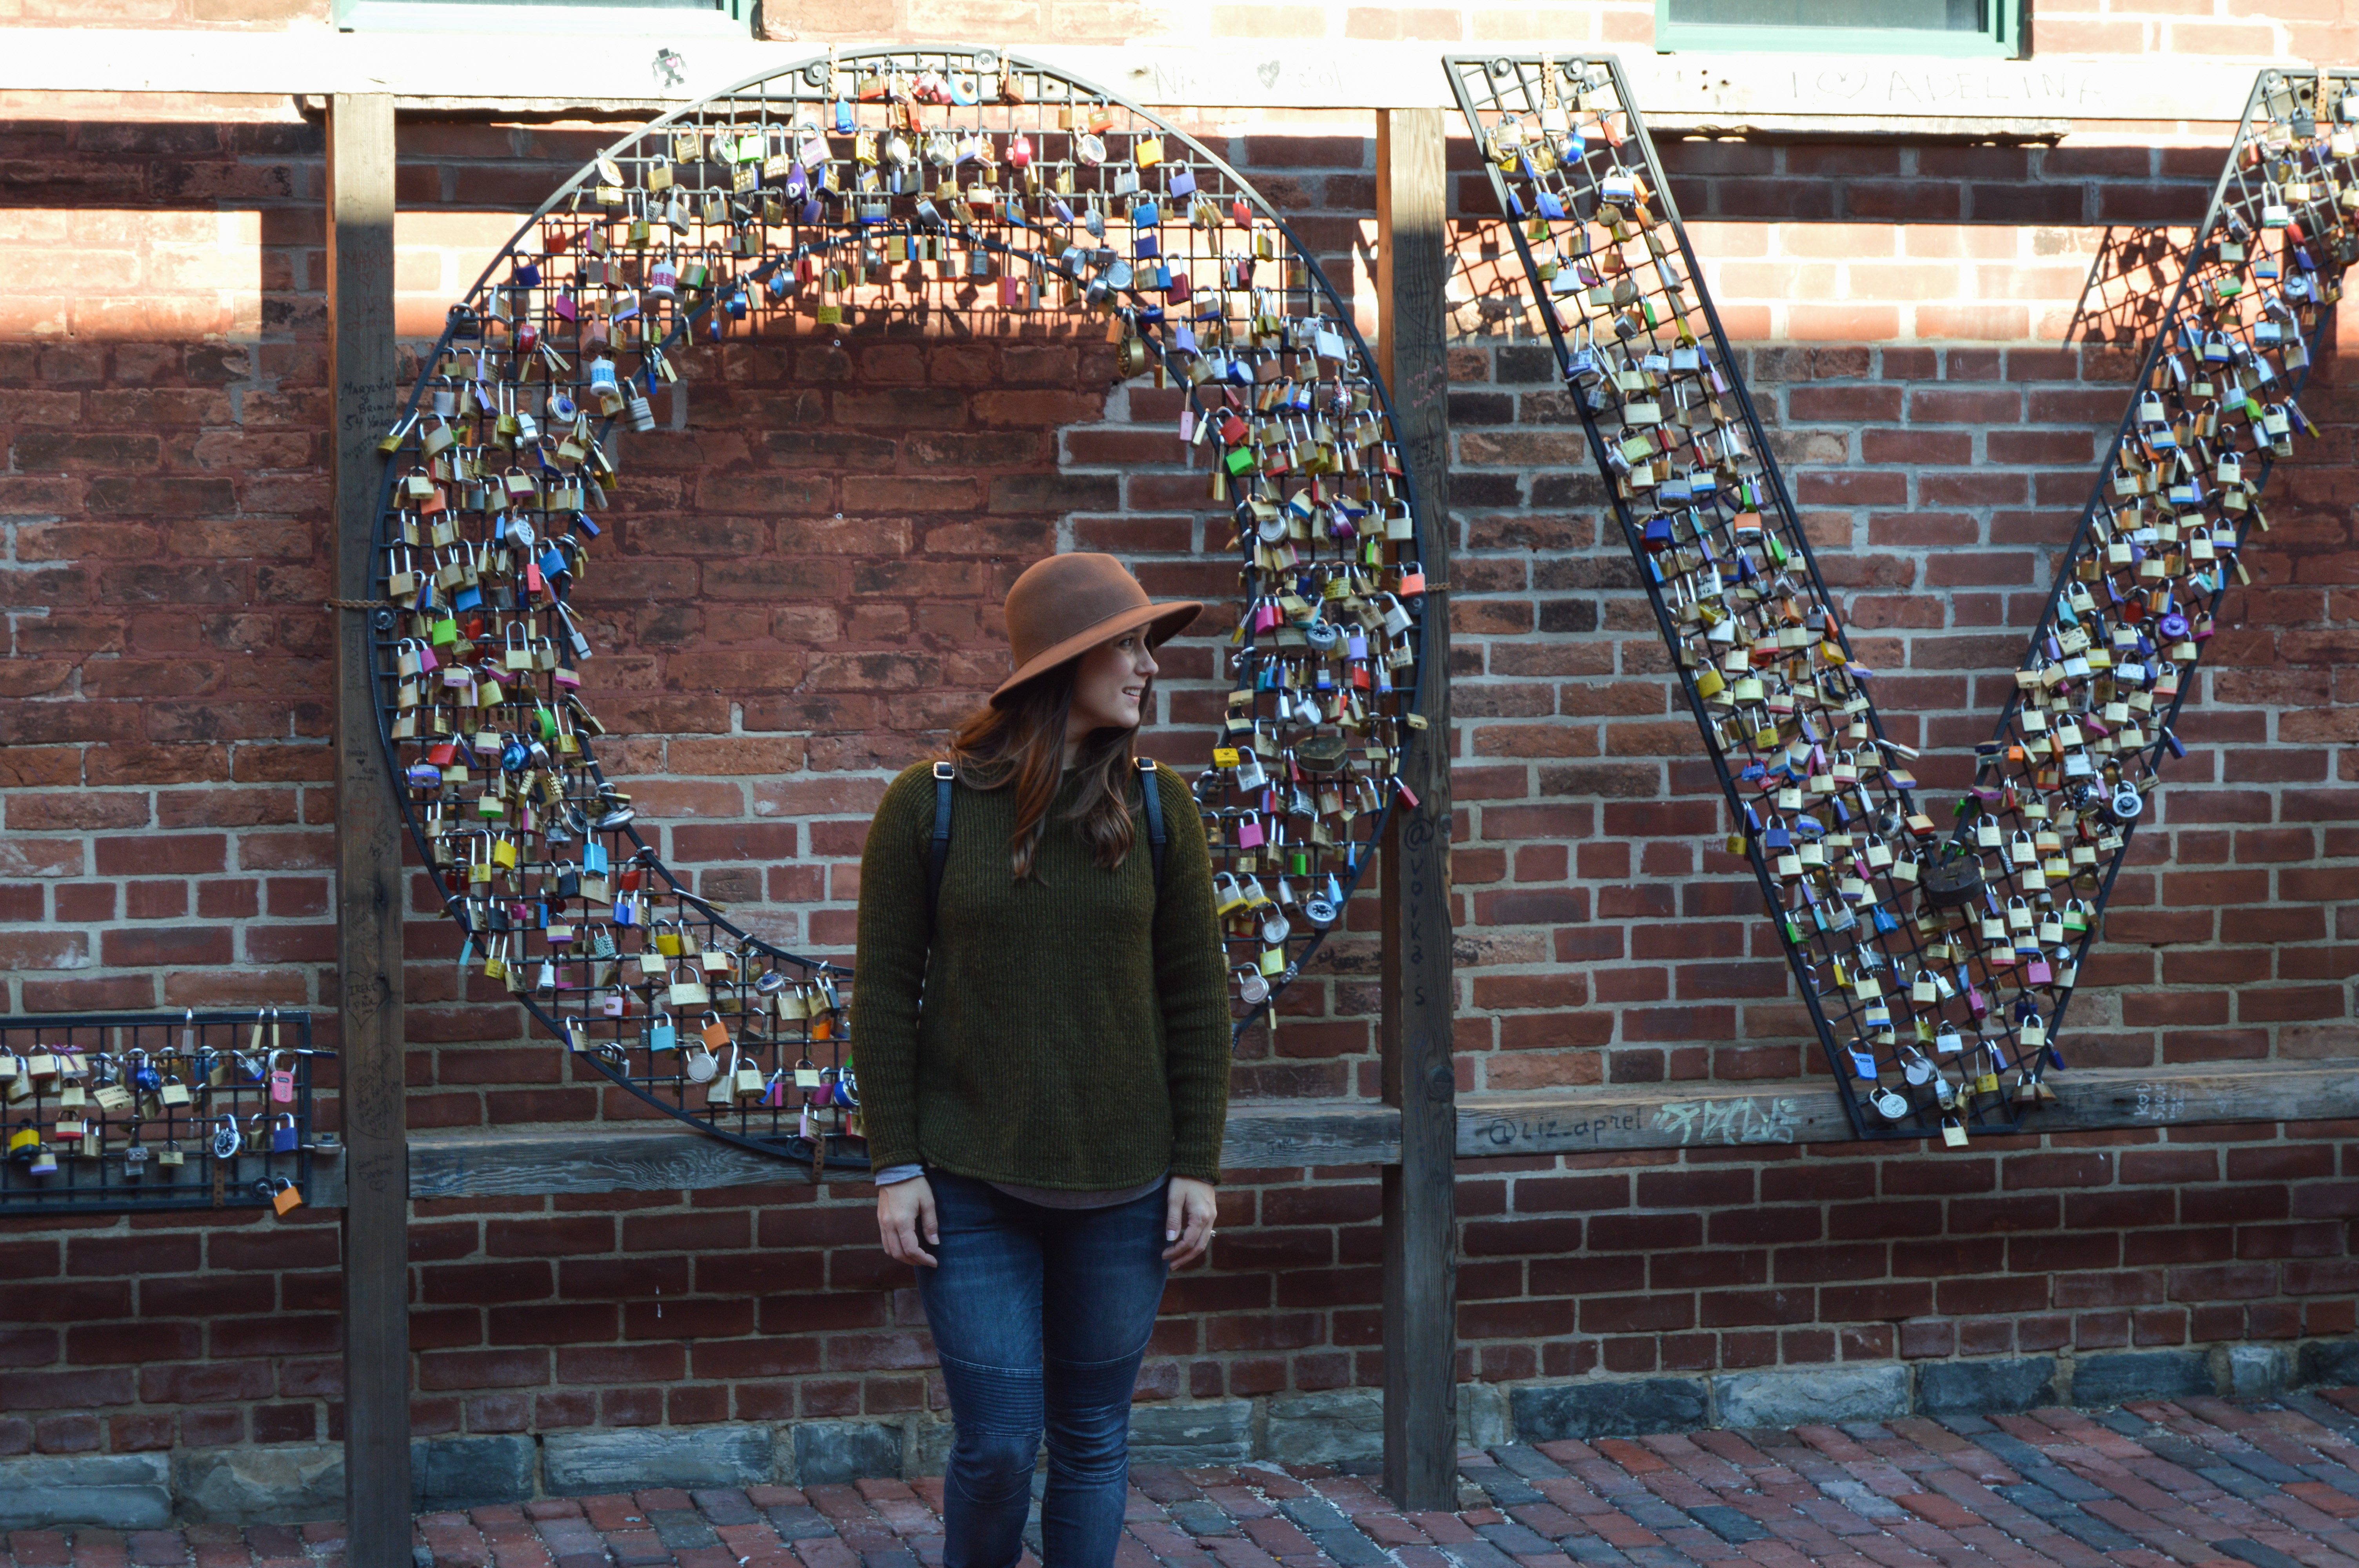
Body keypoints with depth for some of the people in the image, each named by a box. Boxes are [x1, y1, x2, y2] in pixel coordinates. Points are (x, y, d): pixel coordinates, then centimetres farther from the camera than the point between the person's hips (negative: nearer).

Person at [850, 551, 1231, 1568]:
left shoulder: (1157, 808, 2)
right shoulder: (929, 806, -4)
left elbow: (1197, 997, 4)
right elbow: (884, 994, -2)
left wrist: (1198, 1166, 1)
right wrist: (895, 1167, -5)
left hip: (1122, 1188, 2)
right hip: (975, 1182, -2)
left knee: (1093, 1441, 8)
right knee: (997, 1444, -3)